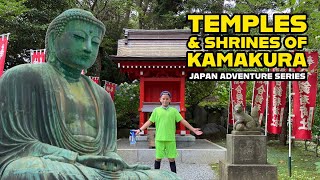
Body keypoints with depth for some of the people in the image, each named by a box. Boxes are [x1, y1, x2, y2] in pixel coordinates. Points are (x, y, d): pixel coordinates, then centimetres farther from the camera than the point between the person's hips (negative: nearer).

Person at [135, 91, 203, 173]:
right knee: (158, 158, 6)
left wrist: (193, 129, 3)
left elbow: (183, 121, 7)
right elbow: (150, 121, 6)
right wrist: (140, 130, -2)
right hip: (159, 139, 0)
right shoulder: (156, 110, 6)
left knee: (172, 158, 5)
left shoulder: (174, 110, 7)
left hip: (171, 139, 1)